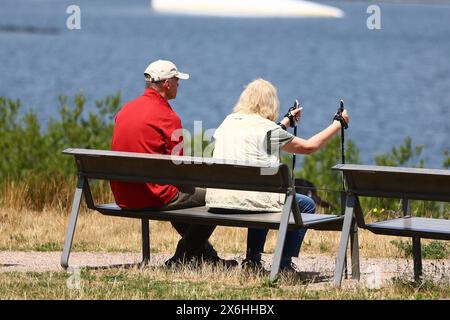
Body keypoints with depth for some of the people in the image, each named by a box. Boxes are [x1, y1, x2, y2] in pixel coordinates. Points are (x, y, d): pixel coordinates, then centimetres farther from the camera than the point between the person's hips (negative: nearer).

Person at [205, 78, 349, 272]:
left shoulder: (228, 122, 14)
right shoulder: (266, 128, -5)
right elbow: (309, 146, 5)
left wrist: (286, 122, 45)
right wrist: (338, 124, 18)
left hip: (216, 200, 7)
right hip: (245, 200, -7)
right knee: (306, 205, 12)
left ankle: (252, 260, 29)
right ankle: (284, 265, 9)